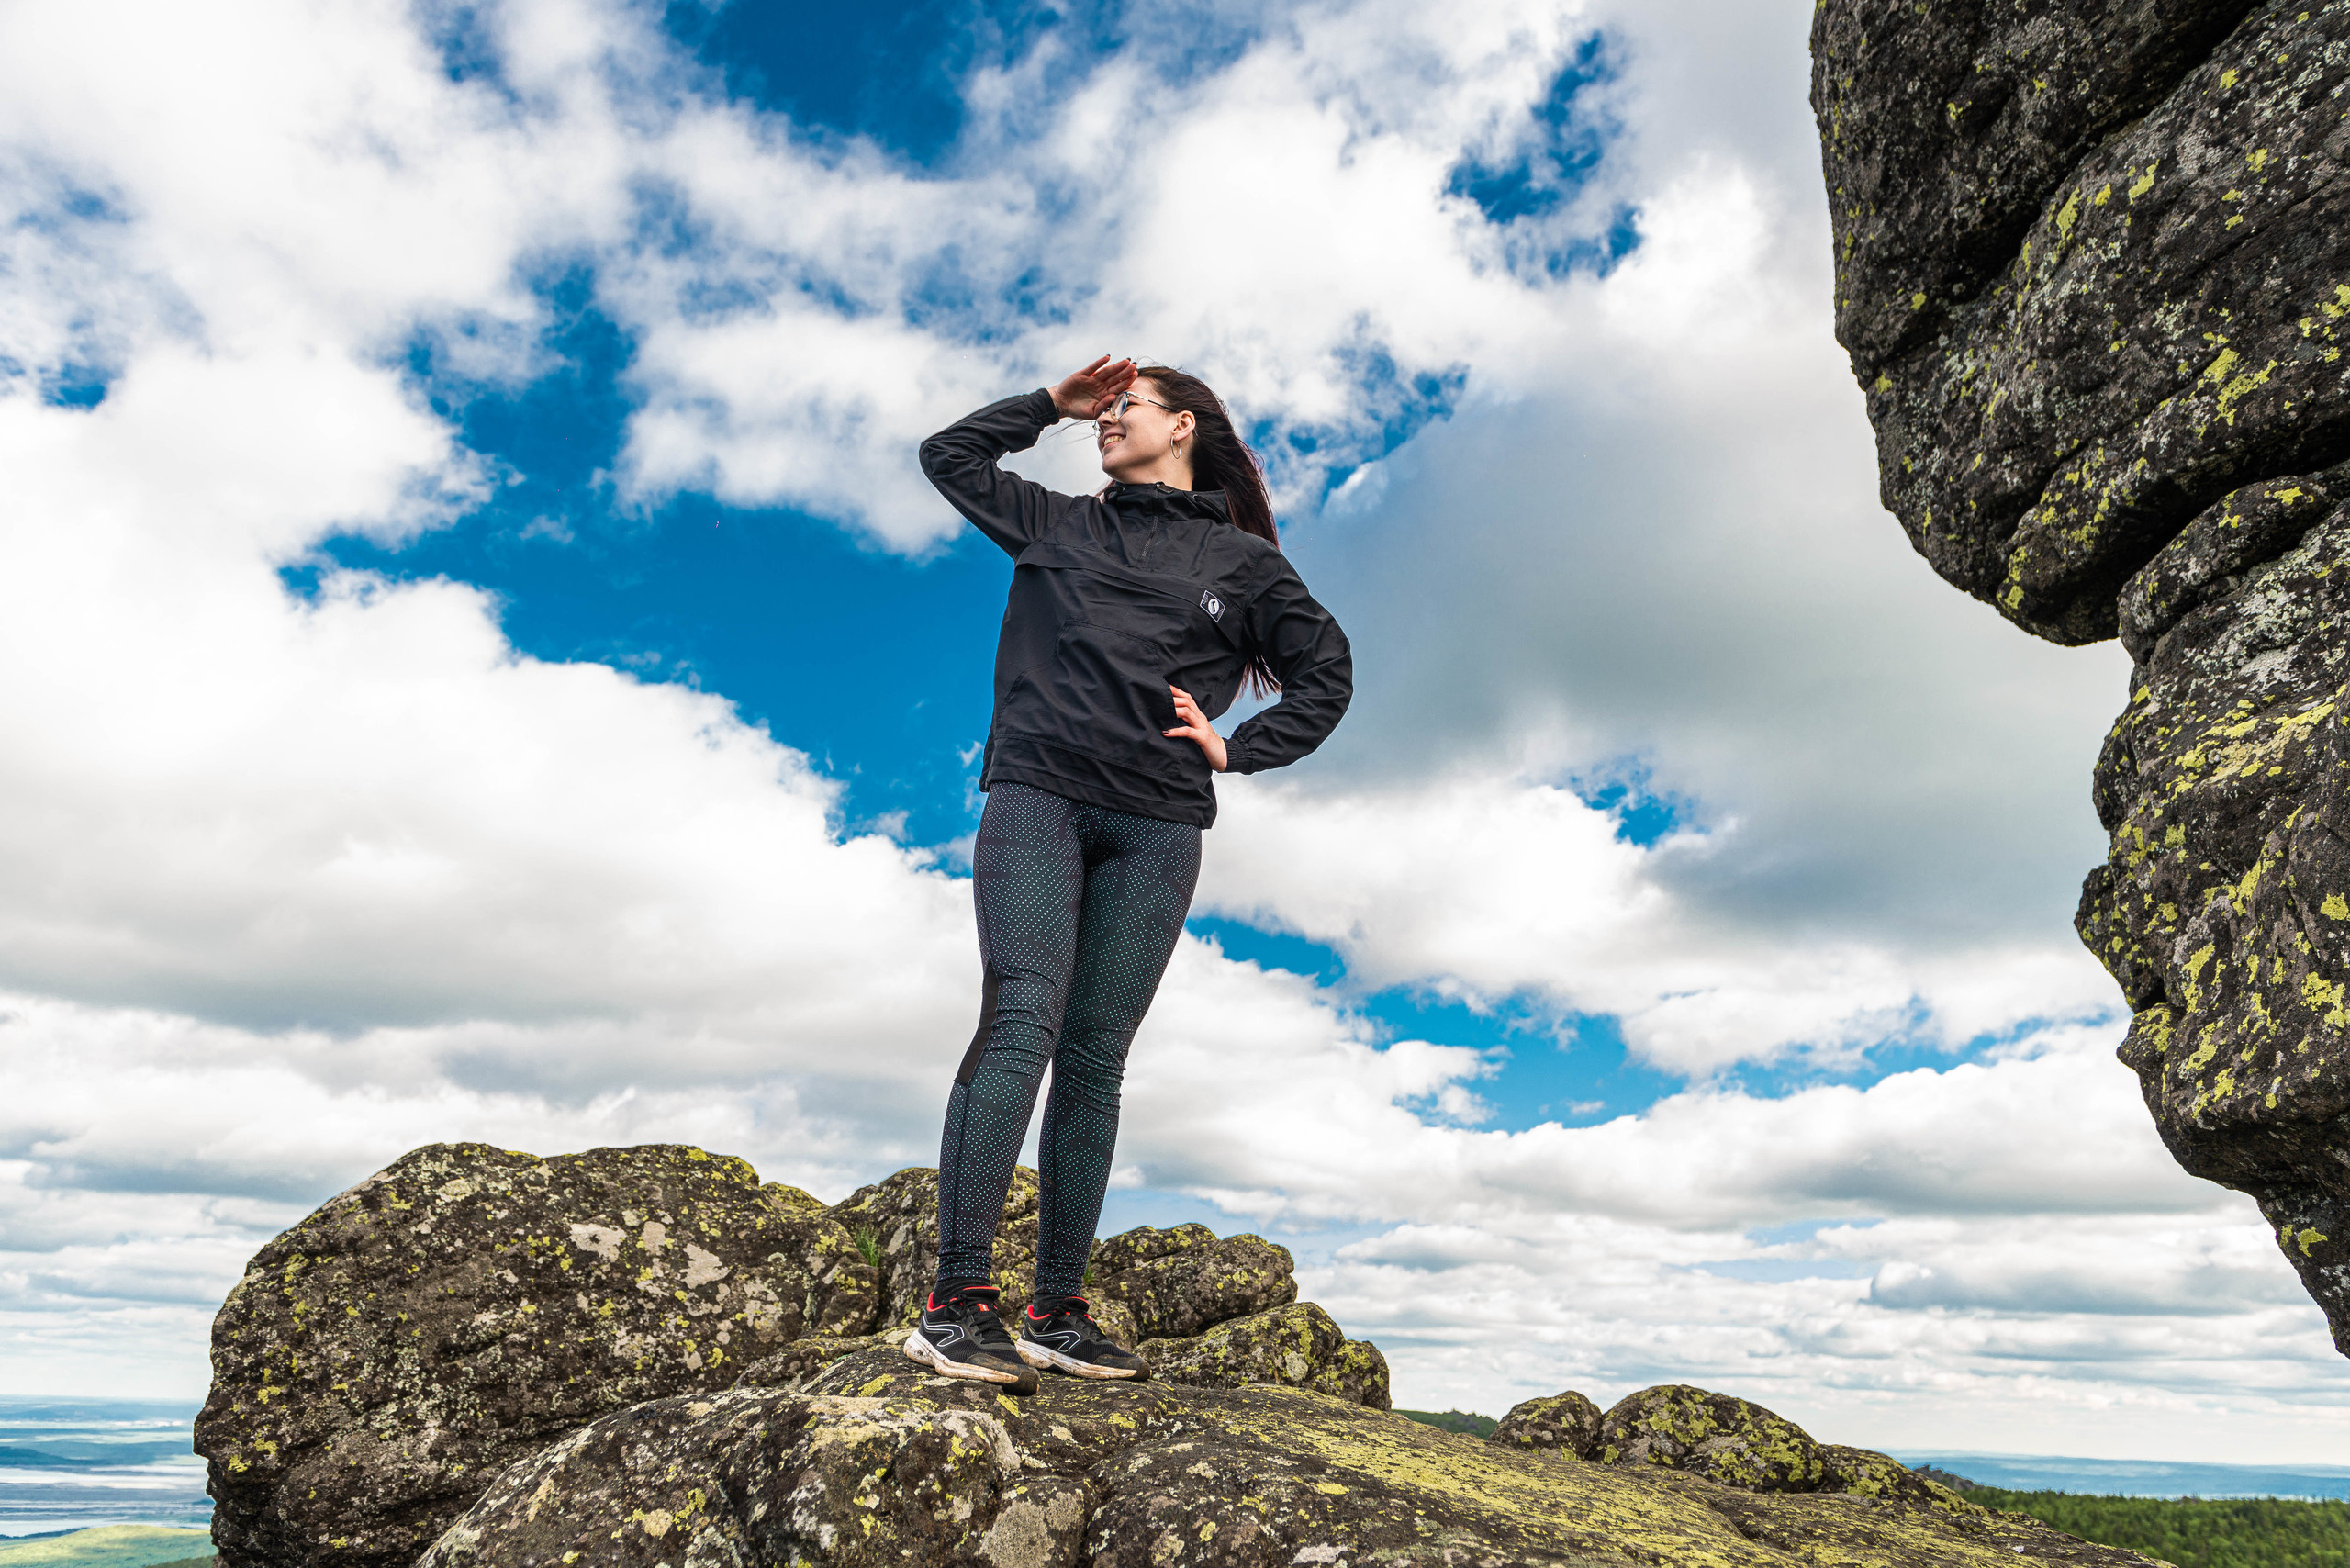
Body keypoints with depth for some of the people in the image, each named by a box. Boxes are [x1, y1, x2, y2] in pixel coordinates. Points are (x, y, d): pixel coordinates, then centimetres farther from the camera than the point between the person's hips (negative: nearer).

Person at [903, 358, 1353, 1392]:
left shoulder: (1242, 559, 17)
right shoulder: (1059, 526, 21)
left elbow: (1328, 670, 18)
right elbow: (949, 455, 30)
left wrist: (1236, 749, 7)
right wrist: (1051, 405, 25)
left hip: (1156, 831, 1)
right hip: (1036, 799, 0)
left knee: (1095, 1055, -1)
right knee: (1021, 1022, -16)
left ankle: (1058, 1312, 4)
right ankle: (956, 1300, -17)